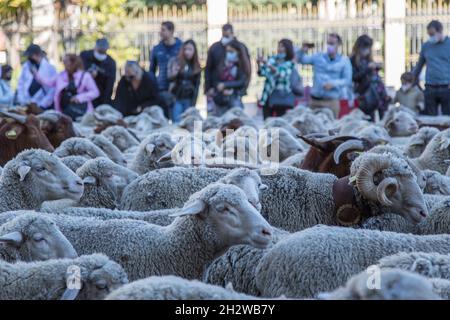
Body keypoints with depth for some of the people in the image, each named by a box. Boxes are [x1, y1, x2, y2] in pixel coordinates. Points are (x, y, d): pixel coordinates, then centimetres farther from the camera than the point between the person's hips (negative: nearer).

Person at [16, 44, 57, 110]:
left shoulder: (50, 68, -5)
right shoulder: (26, 66, 7)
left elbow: (53, 90, -7)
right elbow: (21, 84, 12)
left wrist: (42, 105, -11)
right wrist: (22, 101, 1)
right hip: (26, 105, 4)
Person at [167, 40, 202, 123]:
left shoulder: (197, 67, 6)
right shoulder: (175, 62, 0)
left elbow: (197, 85, 7)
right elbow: (169, 78, -6)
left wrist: (193, 102, 2)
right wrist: (173, 75, -29)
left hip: (189, 100, 2)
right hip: (176, 98, -2)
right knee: (177, 123, -8)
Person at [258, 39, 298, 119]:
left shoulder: (290, 63, -2)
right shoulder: (273, 59, 7)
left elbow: (283, 75, -20)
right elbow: (262, 73, 2)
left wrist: (269, 66, -30)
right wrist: (259, 64, -16)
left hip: (282, 96, -3)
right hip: (269, 94, 3)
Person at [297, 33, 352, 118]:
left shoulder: (344, 61, 3)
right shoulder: (318, 57, 11)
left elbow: (347, 80, -2)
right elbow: (301, 59, 10)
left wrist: (333, 84, -17)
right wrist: (303, 51, -11)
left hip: (332, 101, -2)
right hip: (315, 100, 2)